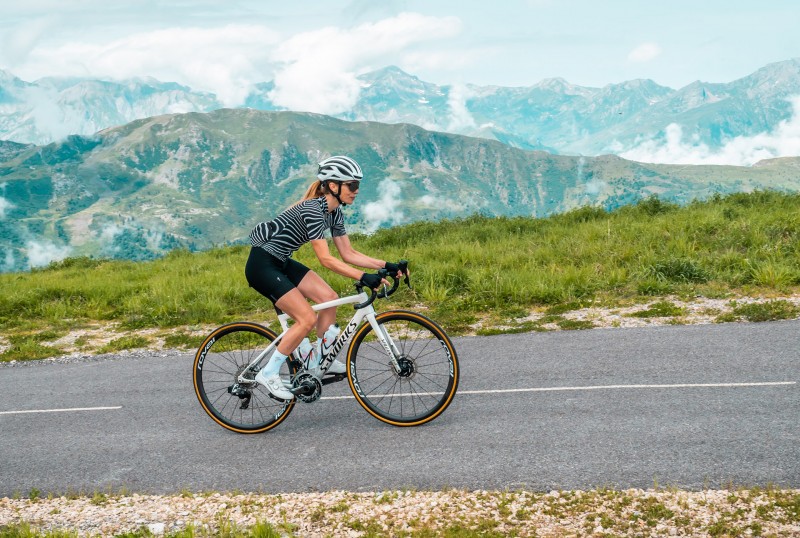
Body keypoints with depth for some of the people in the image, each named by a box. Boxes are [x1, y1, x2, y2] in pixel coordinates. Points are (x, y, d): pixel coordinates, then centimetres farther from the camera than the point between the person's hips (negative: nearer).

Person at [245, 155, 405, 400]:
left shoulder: (334, 212, 4)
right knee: (307, 319, -15)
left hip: (282, 262, 9)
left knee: (329, 298, 0)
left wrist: (386, 265, -4)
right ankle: (268, 373, -4)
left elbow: (348, 254, 5)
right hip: (262, 264, -9)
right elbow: (326, 259, -28)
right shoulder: (312, 210, -24)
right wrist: (364, 278, -35)